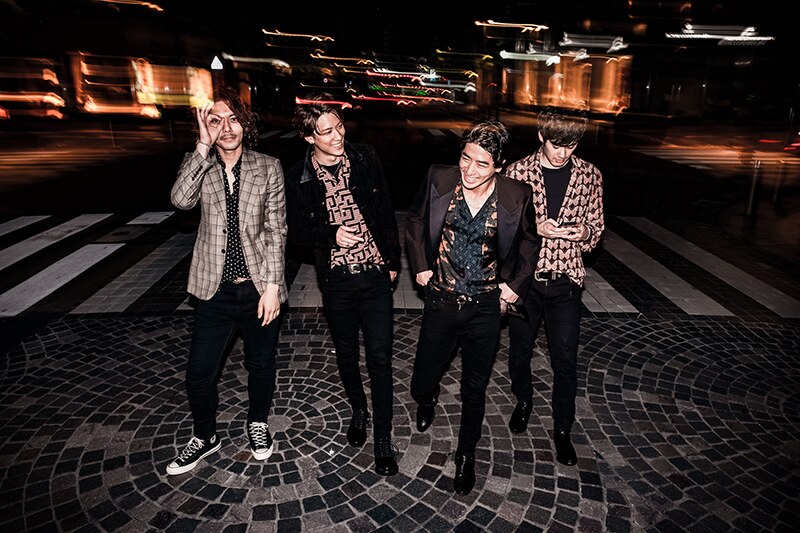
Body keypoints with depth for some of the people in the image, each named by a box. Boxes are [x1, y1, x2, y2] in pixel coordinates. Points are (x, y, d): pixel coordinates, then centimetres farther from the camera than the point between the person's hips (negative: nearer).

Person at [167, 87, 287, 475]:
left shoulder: (268, 168, -3)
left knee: (261, 365, 16)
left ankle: (257, 424, 44)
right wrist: (204, 146, -23)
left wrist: (272, 286, -9)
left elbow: (276, 230, -5)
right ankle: (204, 437, 35)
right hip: (216, 290, 1)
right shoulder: (198, 165, 1)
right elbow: (181, 199, -21)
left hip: (259, 289, -1)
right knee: (198, 373, 8)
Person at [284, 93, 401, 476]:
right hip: (336, 280, 1)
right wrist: (331, 234, -17)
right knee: (346, 354, 17)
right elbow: (297, 234, 1)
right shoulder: (298, 178, -6)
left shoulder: (365, 159, -3)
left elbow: (386, 212, 4)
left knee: (379, 357, 1)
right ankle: (358, 410, 45)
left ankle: (383, 437, 18)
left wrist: (393, 260, 5)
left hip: (375, 274, 0)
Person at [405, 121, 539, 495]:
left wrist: (514, 283, 0)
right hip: (441, 301, 1)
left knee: (475, 388, 13)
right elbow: (416, 219, 7)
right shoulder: (439, 180, -10)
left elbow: (529, 242, 7)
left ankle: (466, 453, 38)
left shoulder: (516, 197, -12)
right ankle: (427, 399, 53)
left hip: (485, 308, -1)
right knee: (423, 378, 13)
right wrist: (420, 265, 1)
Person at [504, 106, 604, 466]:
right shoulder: (518, 171, -6)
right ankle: (523, 401, 45)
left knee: (565, 359, 7)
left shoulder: (589, 175, 0)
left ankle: (562, 430, 28)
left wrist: (584, 232, -16)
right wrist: (534, 228, -20)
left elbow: (596, 230, 7)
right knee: (520, 349, 17)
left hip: (566, 280, 1)